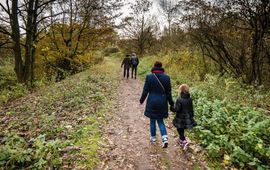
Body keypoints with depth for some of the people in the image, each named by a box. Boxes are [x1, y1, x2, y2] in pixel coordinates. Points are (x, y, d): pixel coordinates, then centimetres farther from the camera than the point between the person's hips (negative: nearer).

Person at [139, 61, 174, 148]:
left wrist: (141, 100, 10)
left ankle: (153, 138, 27)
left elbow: (145, 91, -5)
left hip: (152, 102, -2)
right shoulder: (166, 77, -5)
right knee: (160, 121, 15)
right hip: (162, 103, 2)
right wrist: (171, 103, 9)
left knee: (152, 121, 15)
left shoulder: (149, 77, -10)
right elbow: (169, 92, -1)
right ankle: (165, 138, 1)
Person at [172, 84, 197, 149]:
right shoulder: (190, 99, -2)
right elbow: (191, 108, 7)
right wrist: (191, 116, 18)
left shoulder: (179, 99, -22)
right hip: (188, 118, 6)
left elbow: (177, 109, -22)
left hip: (181, 118, -6)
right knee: (182, 129, 24)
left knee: (180, 130, 9)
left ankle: (184, 141, -2)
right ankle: (181, 139, 40)